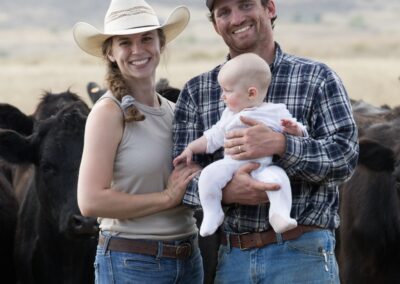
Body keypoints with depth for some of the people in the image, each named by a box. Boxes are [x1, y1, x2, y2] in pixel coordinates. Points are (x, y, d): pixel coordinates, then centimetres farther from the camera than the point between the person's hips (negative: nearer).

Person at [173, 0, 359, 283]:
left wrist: (281, 145, -22)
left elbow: (346, 154, -6)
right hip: (231, 256, 3)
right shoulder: (196, 92, 9)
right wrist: (225, 191, -19)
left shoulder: (317, 78, 3)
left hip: (302, 252, -2)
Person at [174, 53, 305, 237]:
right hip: (231, 164, 3)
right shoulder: (229, 116, 23)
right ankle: (211, 214, -13)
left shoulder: (276, 112, 10)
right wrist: (190, 149, 25)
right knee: (209, 174, -24)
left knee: (278, 176, -34)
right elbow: (212, 138, 33)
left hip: (263, 167, -3)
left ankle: (280, 215, -33)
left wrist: (294, 130, -13)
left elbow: (300, 136, 9)